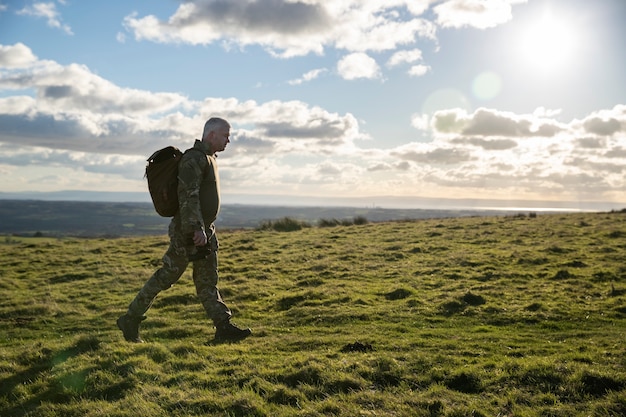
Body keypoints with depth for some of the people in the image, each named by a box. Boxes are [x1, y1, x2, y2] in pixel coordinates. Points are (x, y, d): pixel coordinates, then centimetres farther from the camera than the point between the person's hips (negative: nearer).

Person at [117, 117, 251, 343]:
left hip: (205, 232, 10)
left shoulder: (208, 158, 17)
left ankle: (224, 327, 9)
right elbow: (187, 195, -24)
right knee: (165, 277, -1)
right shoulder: (194, 159, -15)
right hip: (188, 233, -10)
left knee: (208, 281, 8)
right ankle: (130, 319, 11)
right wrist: (196, 229, -29)